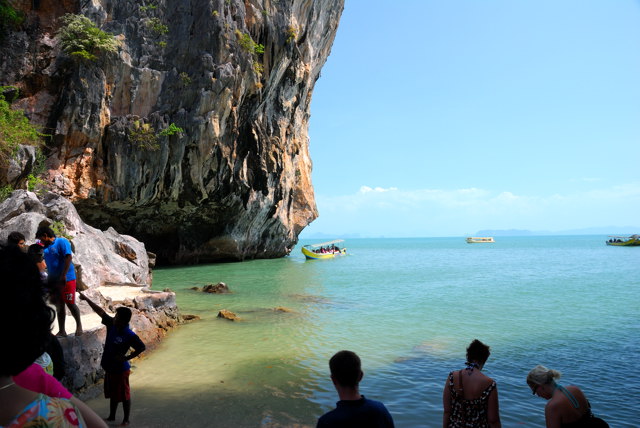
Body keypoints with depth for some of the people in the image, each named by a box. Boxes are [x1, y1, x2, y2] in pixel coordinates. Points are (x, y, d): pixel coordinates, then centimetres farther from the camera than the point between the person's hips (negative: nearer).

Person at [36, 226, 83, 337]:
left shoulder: (62, 242, -7)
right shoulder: (46, 248, 15)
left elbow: (69, 257, -17)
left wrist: (63, 275, -21)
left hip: (67, 279, -7)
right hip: (54, 281, 7)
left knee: (70, 304, -2)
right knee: (59, 306, 9)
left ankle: (79, 325, 15)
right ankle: (61, 331, 14)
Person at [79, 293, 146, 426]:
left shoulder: (129, 335, -25)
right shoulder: (111, 325, -7)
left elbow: (142, 347, -21)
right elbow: (100, 311, -1)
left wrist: (126, 357, -20)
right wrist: (86, 299, 0)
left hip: (120, 369, -7)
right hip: (109, 367, 7)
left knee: (124, 395, 8)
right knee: (112, 393, 23)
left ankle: (126, 420, 24)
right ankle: (111, 416, 41)